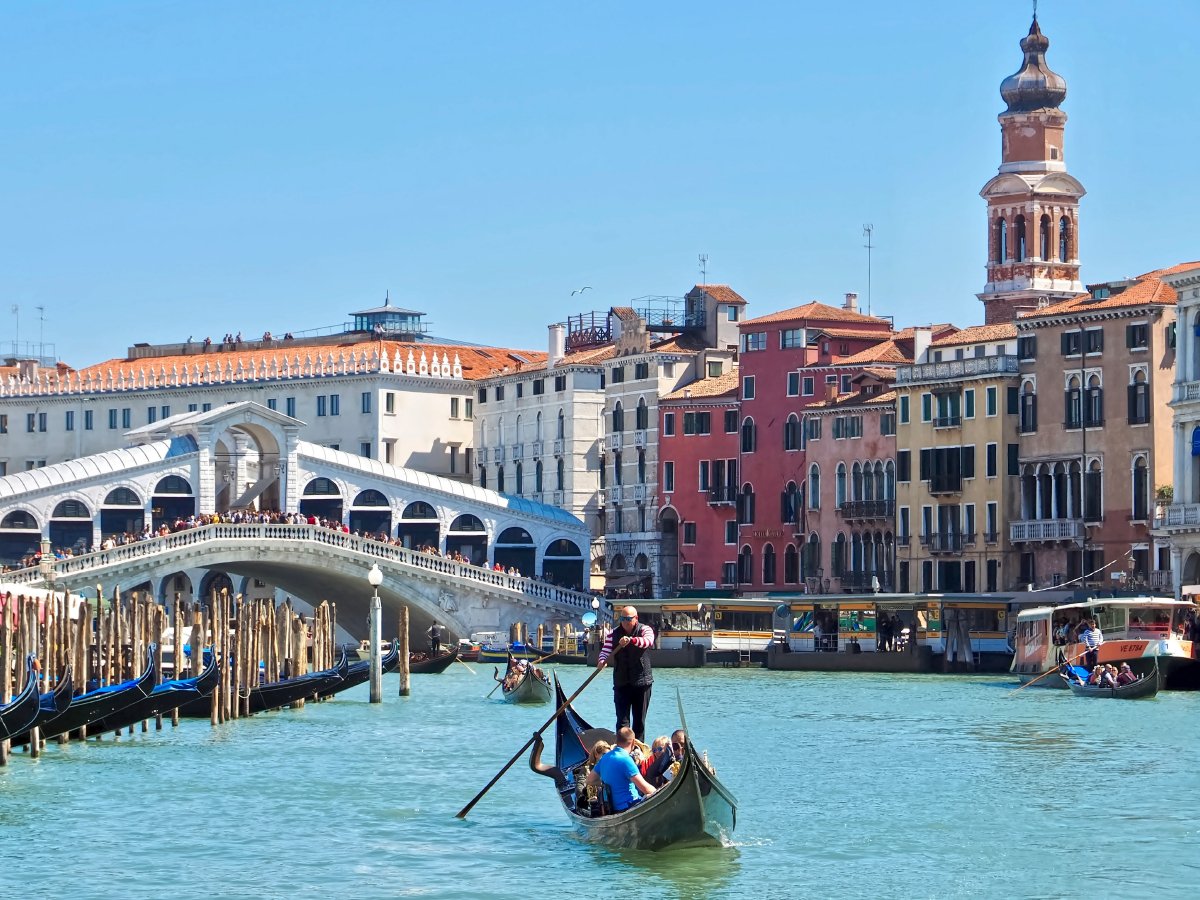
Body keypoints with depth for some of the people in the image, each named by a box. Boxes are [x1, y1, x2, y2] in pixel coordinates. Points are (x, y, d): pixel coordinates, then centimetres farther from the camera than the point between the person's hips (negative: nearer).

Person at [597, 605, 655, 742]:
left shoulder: (644, 630, -3)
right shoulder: (614, 633, 5)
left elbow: (648, 641, -24)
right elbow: (606, 649, -3)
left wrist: (631, 640, -43)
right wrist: (602, 660, -27)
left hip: (641, 682, -1)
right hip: (621, 683, 1)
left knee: (640, 719, 9)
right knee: (622, 719, -5)